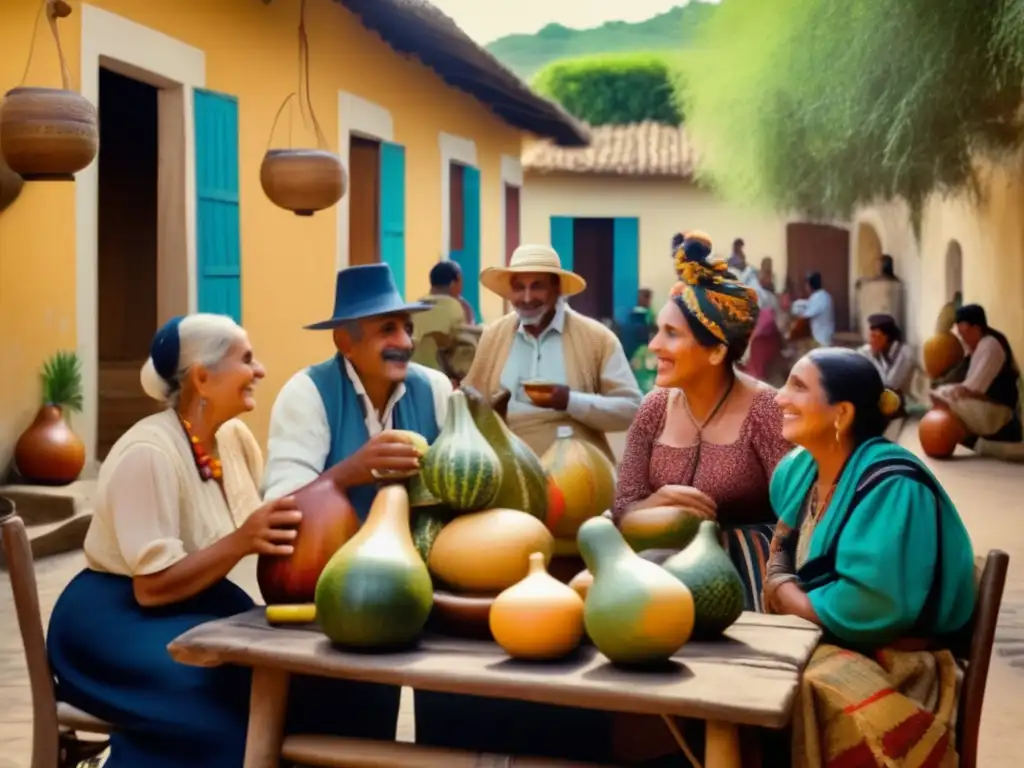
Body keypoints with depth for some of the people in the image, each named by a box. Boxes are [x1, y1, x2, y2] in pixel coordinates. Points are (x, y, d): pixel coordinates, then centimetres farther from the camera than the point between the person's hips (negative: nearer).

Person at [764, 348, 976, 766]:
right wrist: (785, 589, -4)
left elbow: (871, 607, -25)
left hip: (889, 664, -7)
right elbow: (780, 554, 17)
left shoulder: (891, 485, -18)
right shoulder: (795, 469, 7)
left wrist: (791, 599, -10)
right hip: (814, 645, 7)